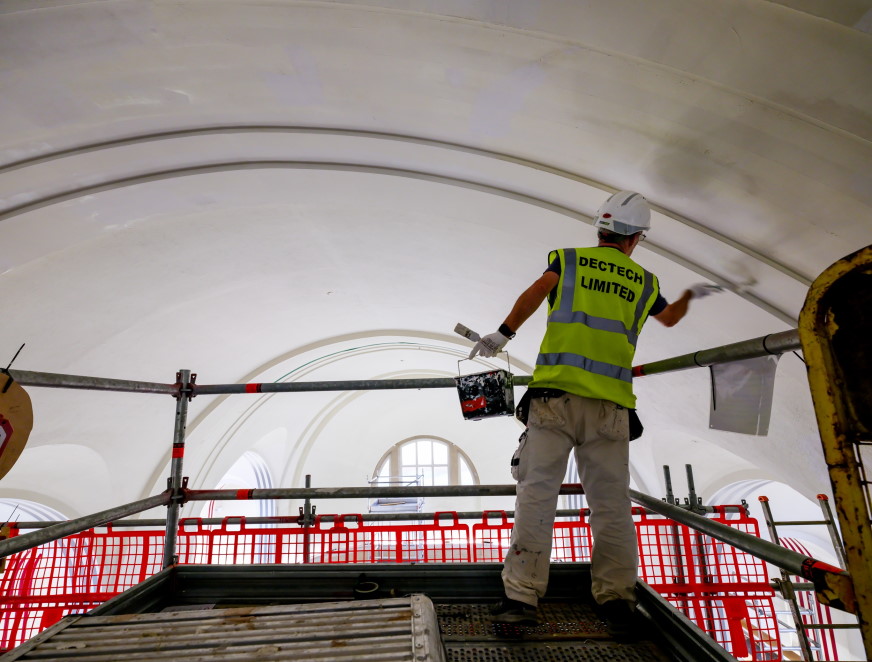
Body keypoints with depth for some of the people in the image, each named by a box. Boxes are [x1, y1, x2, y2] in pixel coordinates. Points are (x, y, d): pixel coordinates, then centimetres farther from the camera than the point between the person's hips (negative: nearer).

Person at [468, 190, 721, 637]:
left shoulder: (567, 259, 12)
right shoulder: (643, 281, 19)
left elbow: (536, 292, -8)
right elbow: (670, 318, 38)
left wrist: (503, 334, -8)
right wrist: (691, 294, 57)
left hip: (555, 395, -2)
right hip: (611, 405, 2)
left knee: (537, 492, -2)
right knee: (612, 504, 9)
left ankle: (522, 597, 0)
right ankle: (617, 601, 12)